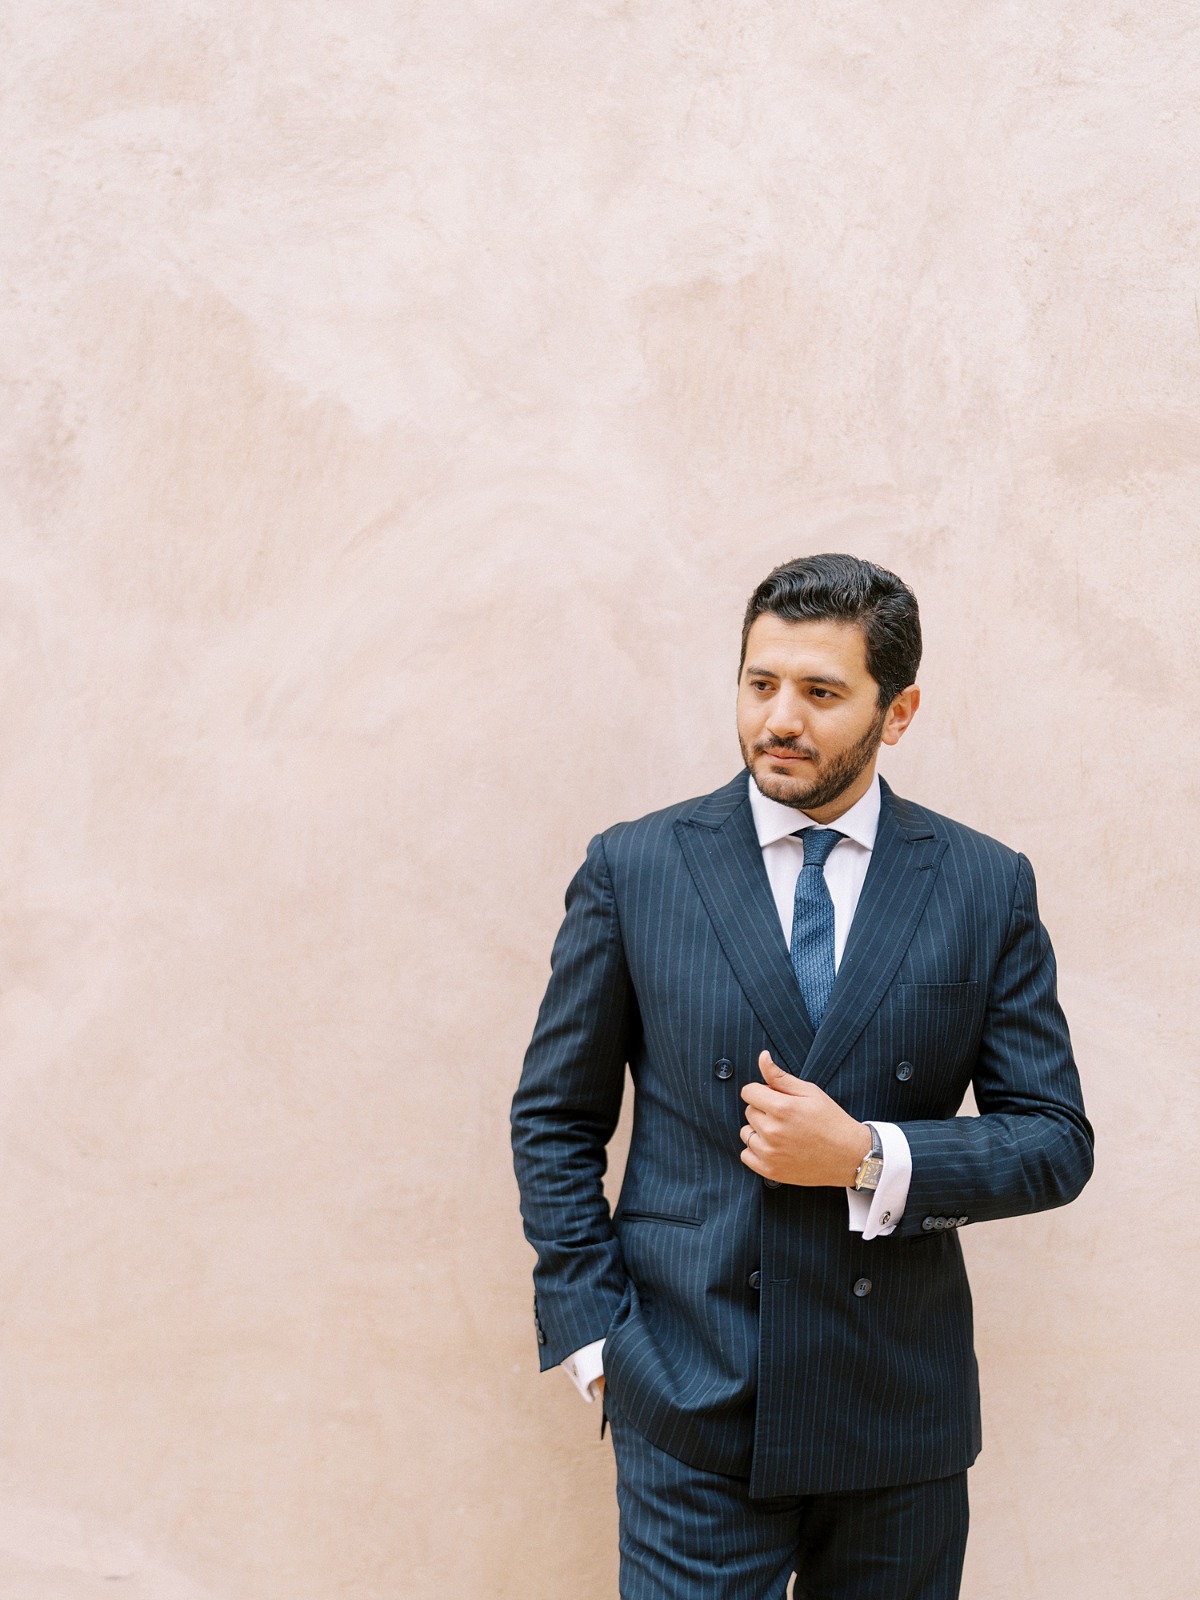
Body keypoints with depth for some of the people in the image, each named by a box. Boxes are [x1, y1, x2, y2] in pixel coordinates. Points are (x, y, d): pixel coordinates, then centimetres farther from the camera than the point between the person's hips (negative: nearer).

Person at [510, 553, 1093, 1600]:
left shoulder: (985, 887, 0)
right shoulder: (634, 871, -1)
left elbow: (1055, 1140, 1)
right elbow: (554, 1122, 4)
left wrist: (867, 1158, -14)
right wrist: (592, 1335, -5)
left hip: (903, 1410, 2)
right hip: (690, 1407, -1)